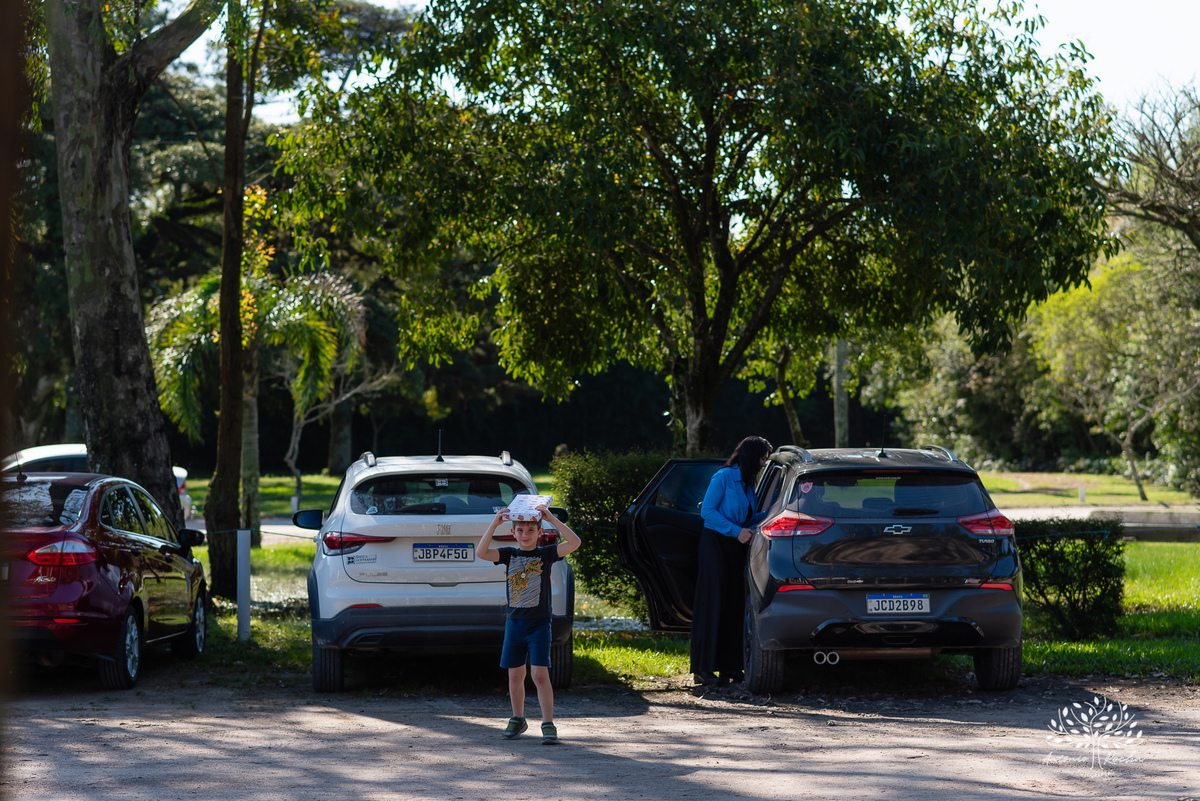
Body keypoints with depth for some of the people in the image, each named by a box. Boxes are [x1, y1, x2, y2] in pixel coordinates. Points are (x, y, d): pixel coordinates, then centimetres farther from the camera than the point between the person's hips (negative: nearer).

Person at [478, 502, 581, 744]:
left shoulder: (545, 554, -3)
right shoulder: (509, 555, 4)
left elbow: (574, 542, -17)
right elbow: (481, 552, -12)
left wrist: (552, 519, -22)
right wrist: (494, 524, -20)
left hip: (539, 624, -3)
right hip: (514, 623, 3)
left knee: (540, 674, -10)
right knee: (515, 675, 10)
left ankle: (548, 724, -6)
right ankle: (517, 719, 27)